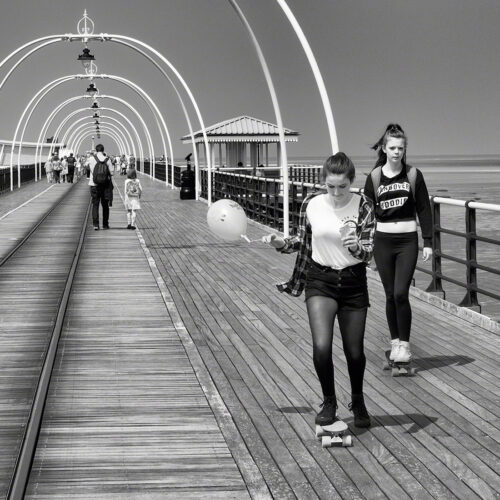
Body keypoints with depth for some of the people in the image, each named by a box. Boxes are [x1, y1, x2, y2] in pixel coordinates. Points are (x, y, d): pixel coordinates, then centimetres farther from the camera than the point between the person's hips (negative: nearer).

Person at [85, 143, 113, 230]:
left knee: (95, 204, 2)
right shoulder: (107, 160, -5)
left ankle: (95, 224, -9)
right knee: (105, 205, 12)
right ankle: (105, 224, 16)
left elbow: (86, 166, 13)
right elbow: (111, 173, -4)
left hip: (94, 185, -1)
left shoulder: (91, 158, -6)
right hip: (105, 185, 1)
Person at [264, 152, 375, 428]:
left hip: (353, 281, 0)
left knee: (354, 352, 9)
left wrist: (354, 246, -35)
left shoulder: (363, 206, -10)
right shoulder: (311, 204, -5)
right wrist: (282, 243, -5)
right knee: (321, 346, -16)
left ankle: (358, 402, 37)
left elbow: (368, 252, -14)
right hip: (320, 281, 0)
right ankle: (329, 402, 9)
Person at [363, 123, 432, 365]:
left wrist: (428, 241, 0)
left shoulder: (413, 175, -1)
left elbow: (424, 210, 3)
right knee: (390, 295, 6)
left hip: (407, 240, -1)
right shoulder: (374, 177, 1)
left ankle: (405, 344, 3)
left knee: (401, 293, -9)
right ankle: (395, 341, 19)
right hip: (382, 241, 2)